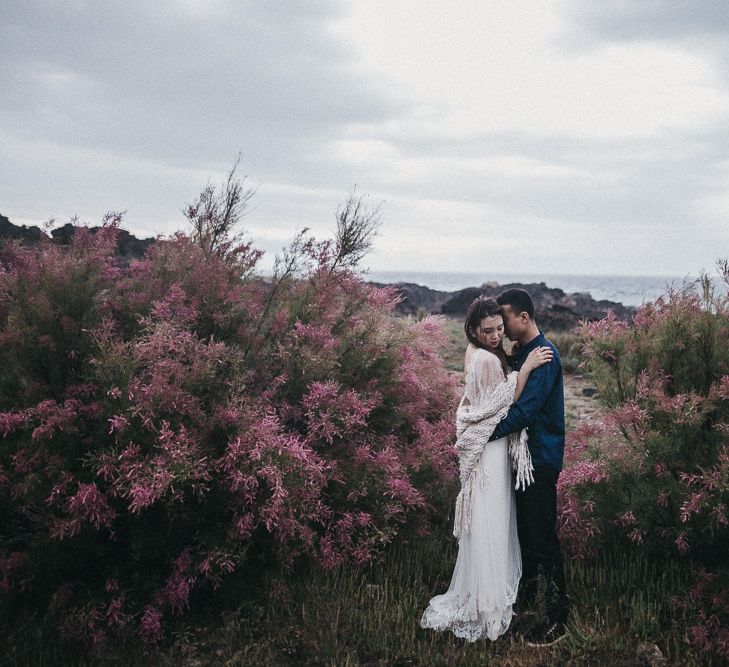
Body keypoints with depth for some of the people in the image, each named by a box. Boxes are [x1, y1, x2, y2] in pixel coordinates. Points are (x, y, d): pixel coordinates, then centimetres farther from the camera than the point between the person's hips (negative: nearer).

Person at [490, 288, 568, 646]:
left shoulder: (544, 355, -19)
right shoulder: (522, 352, 10)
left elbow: (524, 410, -26)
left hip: (541, 458, -9)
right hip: (524, 455, 9)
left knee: (542, 538, -4)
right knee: (524, 530, 20)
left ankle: (557, 619, 5)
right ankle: (526, 596, 36)